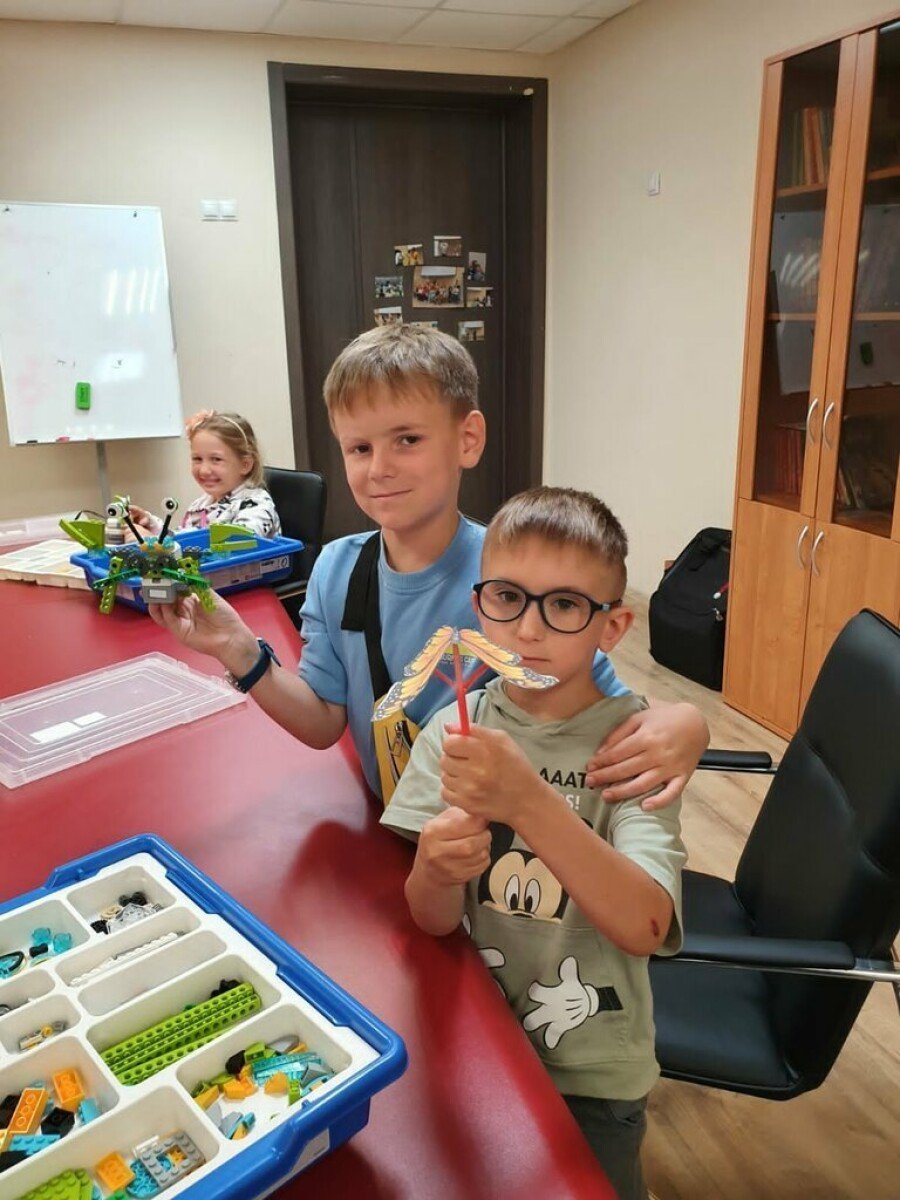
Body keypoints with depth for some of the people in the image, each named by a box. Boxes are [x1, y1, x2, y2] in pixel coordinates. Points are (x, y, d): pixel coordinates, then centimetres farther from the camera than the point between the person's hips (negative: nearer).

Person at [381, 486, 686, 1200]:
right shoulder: (454, 729, -9)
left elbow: (644, 927, -30)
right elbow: (431, 920, -14)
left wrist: (529, 802, -45)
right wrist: (436, 870, -38)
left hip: (589, 1072, -2)